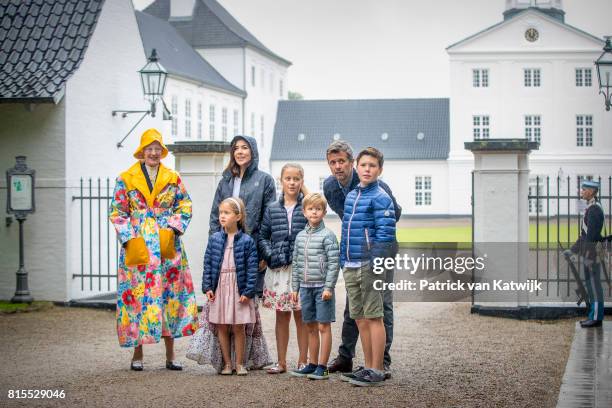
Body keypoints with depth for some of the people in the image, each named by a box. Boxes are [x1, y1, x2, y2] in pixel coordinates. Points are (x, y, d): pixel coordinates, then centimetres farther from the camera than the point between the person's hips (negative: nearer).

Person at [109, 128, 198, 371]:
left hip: (168, 246, 2)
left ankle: (170, 355, 7)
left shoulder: (173, 178, 11)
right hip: (137, 246, -2)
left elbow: (185, 206, 10)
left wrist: (173, 229, -6)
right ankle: (137, 354, 7)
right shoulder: (126, 179, 5)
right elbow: (117, 212, 3)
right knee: (139, 295, -3)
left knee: (170, 295, 1)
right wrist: (130, 239, -8)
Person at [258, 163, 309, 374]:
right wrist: (269, 254, -2)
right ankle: (281, 362, 16)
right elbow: (263, 236, 10)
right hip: (278, 269, 3)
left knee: (301, 315, 4)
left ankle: (302, 361, 11)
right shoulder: (272, 209, 9)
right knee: (281, 315, 9)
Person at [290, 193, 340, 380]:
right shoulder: (300, 236, 11)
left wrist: (328, 287, -16)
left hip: (322, 287, -6)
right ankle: (313, 364, 20)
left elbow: (334, 263, -11)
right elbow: (296, 264, 15)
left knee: (323, 326, -2)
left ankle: (322, 367, 1)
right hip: (306, 286, 6)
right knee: (311, 327, 12)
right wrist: (295, 288, 11)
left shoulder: (327, 235, -7)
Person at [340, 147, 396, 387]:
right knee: (360, 319, 12)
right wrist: (343, 261, 17)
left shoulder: (380, 198, -8)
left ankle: (377, 372, 2)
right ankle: (369, 368, 21)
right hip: (350, 267, 8)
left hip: (369, 266, -8)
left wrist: (376, 264, -18)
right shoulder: (350, 196, 16)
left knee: (374, 317, -3)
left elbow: (385, 235, -13)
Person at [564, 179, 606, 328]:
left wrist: (588, 256, -23)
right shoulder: (590, 208, 16)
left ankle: (596, 318, -2)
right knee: (591, 284, 12)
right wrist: (573, 250, 22)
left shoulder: (594, 209, -16)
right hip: (589, 254, 10)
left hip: (593, 254, -10)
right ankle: (594, 316, 17)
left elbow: (592, 235, -21)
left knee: (594, 285, -6)